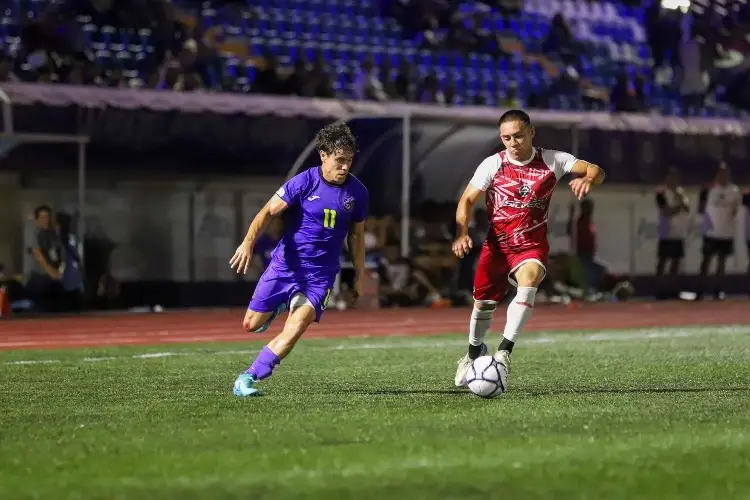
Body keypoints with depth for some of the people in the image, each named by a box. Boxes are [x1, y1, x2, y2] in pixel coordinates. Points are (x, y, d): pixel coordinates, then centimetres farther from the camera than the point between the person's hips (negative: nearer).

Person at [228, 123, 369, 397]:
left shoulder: (357, 192, -1)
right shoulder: (303, 182, -11)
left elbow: (356, 235, 14)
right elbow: (269, 211, -13)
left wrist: (359, 275, 16)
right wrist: (248, 243, -29)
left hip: (320, 274, 1)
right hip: (285, 265, -1)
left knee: (298, 323, -23)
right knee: (252, 324, 4)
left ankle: (248, 378, -18)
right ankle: (279, 307, 40)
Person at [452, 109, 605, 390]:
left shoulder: (551, 161, -5)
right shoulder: (493, 164, -5)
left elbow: (596, 171, -8)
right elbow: (467, 200, -4)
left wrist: (587, 179, -33)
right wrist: (462, 232, -22)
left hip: (532, 244, -1)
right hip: (496, 243, 1)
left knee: (528, 282, -32)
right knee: (483, 303, 7)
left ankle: (504, 351, -31)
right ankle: (474, 353, 38)